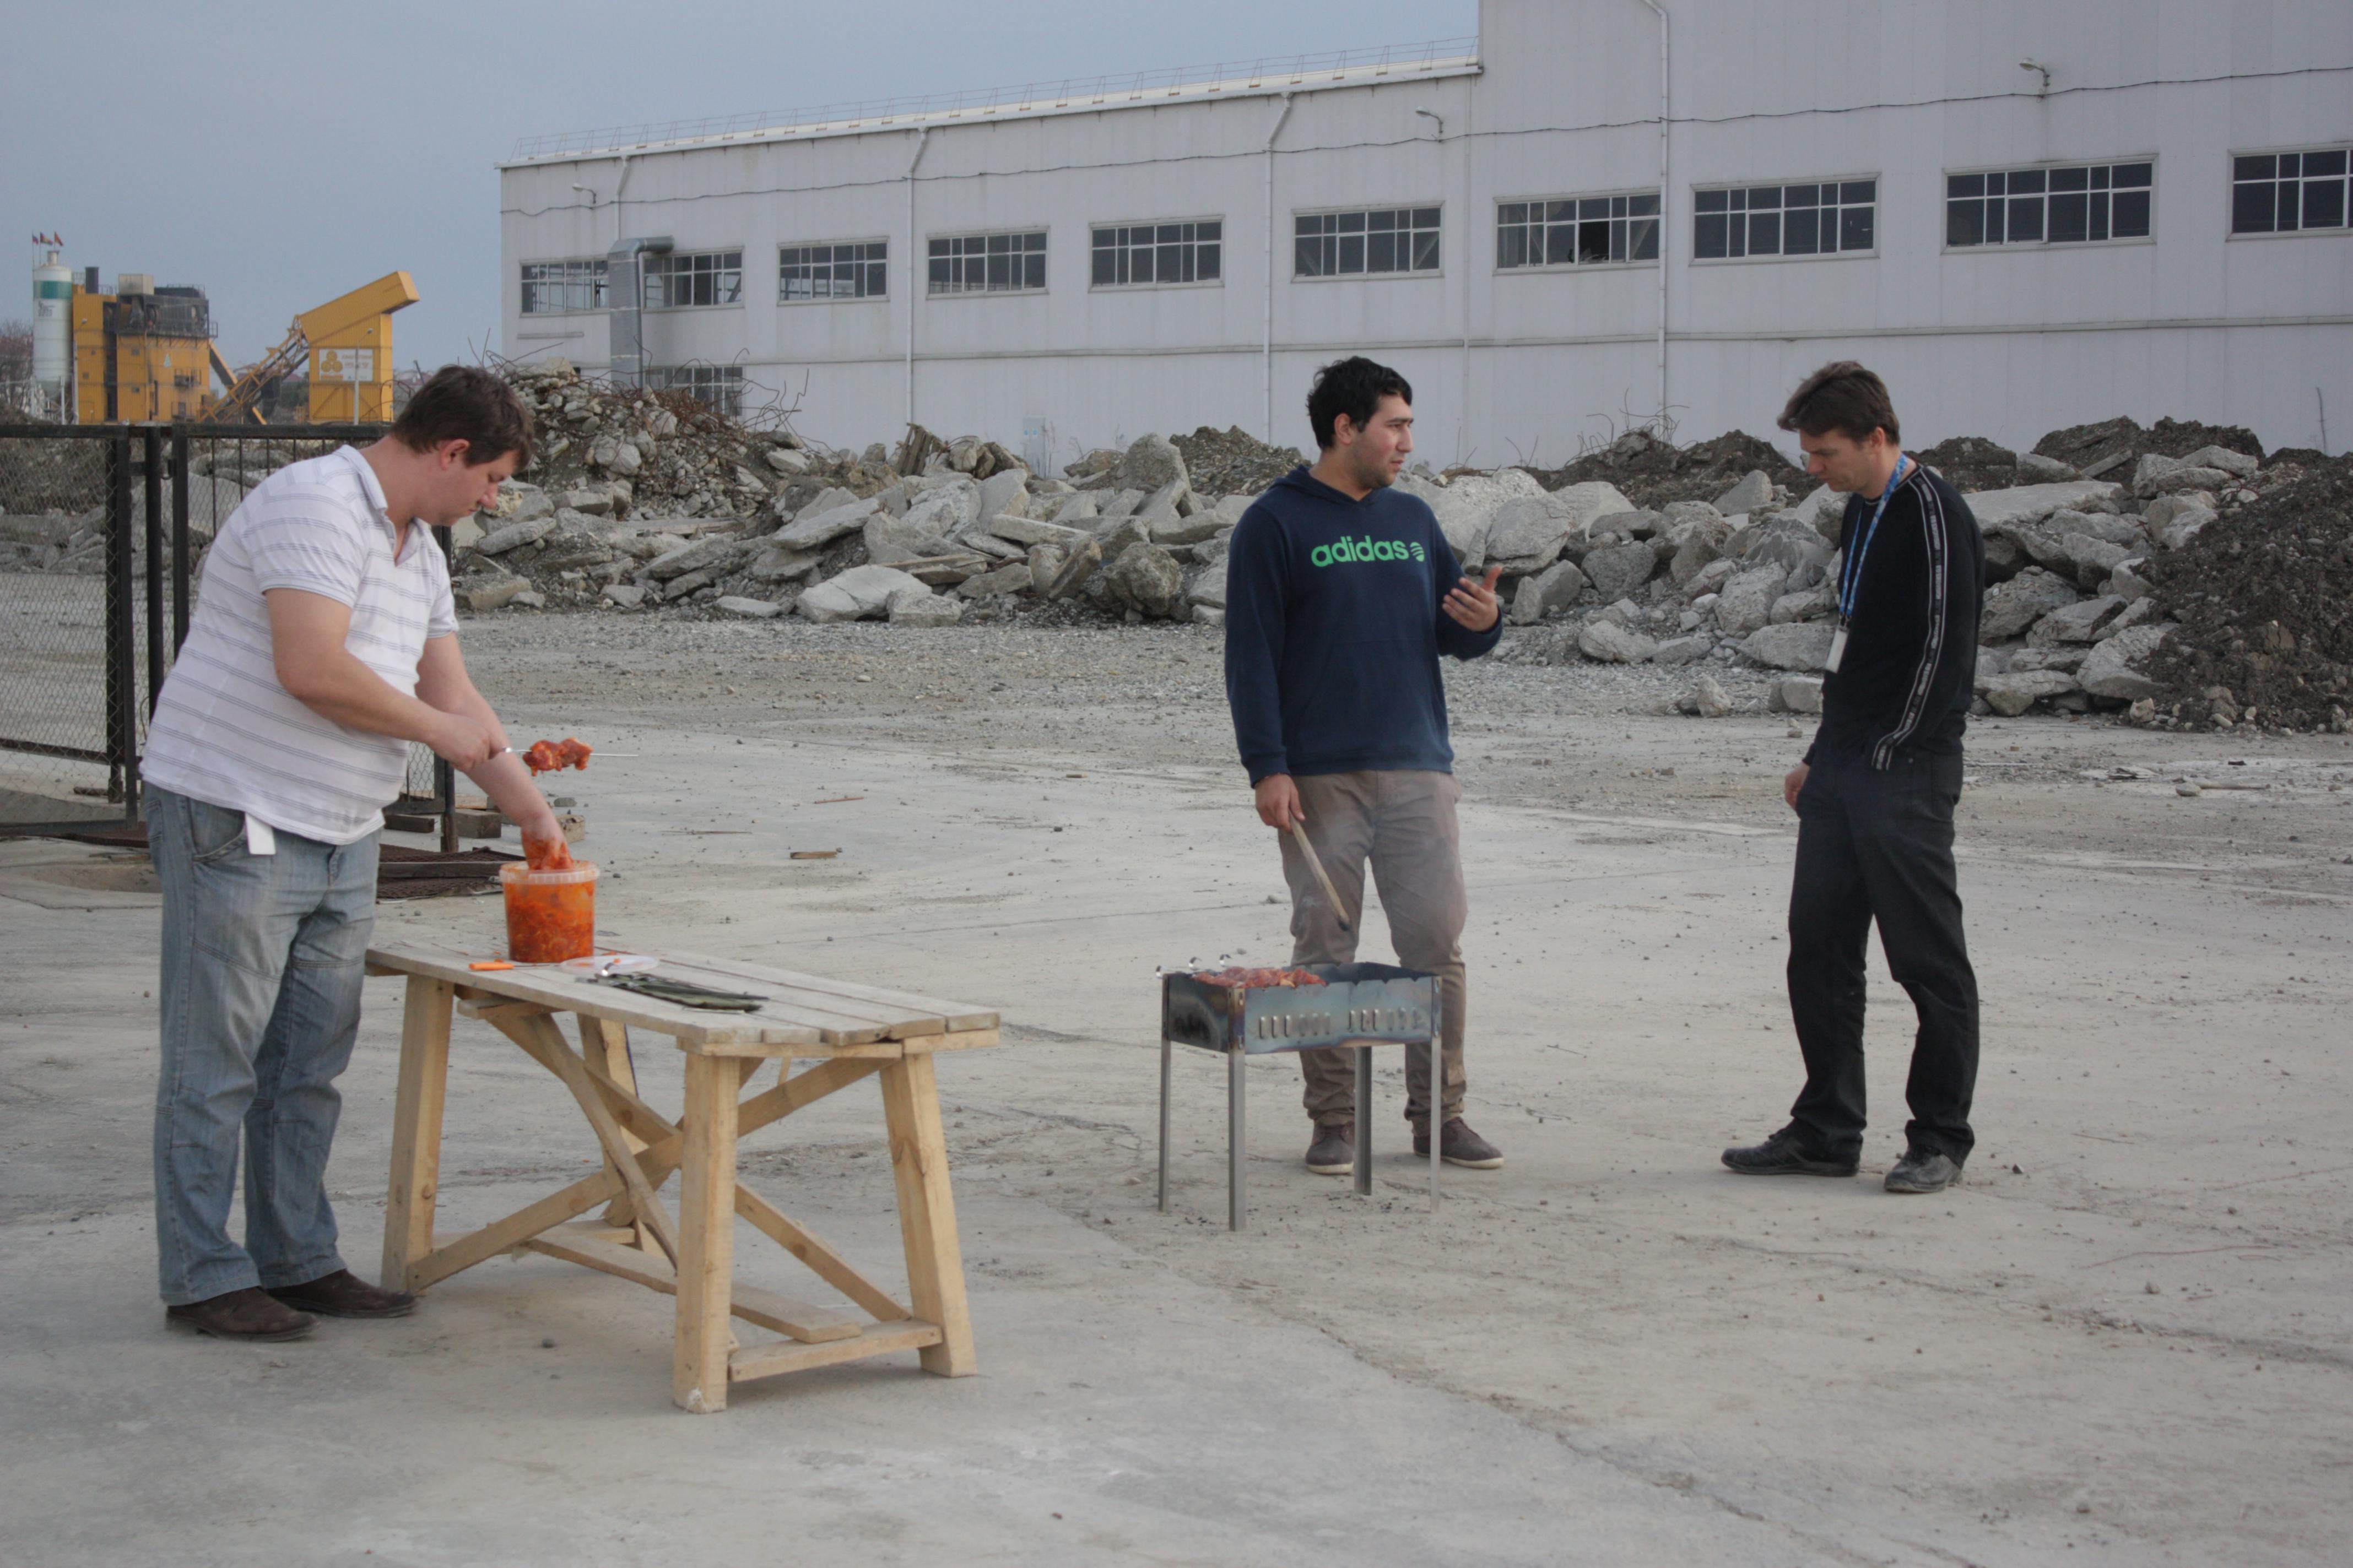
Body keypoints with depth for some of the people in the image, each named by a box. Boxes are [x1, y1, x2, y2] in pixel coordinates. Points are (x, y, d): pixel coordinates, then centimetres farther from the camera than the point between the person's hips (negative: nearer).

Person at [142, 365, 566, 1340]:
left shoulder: (418, 551, 15)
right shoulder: (315, 507, -17)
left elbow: (452, 694, 21)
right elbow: (312, 670, -27)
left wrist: (532, 809, 18)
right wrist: (436, 728, -14)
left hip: (341, 837, 10)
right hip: (234, 821, -9)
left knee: (310, 1067, 13)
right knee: (217, 1066, -2)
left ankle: (297, 1261, 21)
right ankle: (203, 1279, 4)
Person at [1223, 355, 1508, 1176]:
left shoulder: (1413, 518, 15)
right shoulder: (1276, 523, -1)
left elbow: (1452, 633, 20)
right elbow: (1251, 654, -6)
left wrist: (1480, 623, -5)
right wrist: (1267, 768, -14)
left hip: (1418, 772, 4)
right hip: (1321, 778, -4)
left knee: (1437, 944, 2)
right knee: (1325, 950, 1)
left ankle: (1439, 1114, 11)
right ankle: (1332, 1123, 9)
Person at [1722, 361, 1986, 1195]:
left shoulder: (1934, 516, -12)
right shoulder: (1863, 514, 16)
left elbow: (1944, 648, -16)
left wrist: (1892, 755, -15)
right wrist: (1821, 759, 17)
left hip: (1906, 776, -9)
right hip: (1843, 772, 9)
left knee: (1929, 961, -2)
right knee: (1818, 948, 8)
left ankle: (1941, 1140, 6)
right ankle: (1826, 1132, 16)